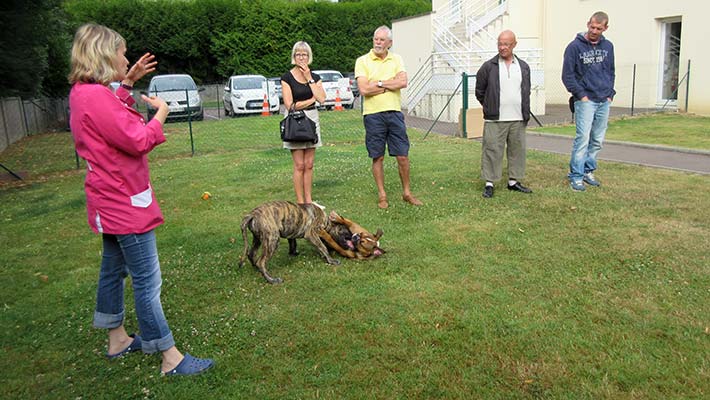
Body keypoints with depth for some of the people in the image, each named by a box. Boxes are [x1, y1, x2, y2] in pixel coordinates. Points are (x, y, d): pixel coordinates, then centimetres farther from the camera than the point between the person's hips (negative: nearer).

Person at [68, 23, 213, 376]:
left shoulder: (83, 93, 8)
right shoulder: (97, 96, -23)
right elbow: (139, 142, -24)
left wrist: (127, 83, 16)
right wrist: (160, 113, -8)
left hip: (111, 201, 11)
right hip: (125, 202, -11)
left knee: (113, 270, 21)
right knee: (148, 281, -5)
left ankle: (117, 339, 37)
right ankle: (171, 359, 5)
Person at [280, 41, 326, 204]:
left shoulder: (315, 77, 8)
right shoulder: (287, 77, -4)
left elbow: (321, 99, -8)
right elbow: (290, 105, -12)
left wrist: (309, 78, -8)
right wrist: (311, 99, -5)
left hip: (312, 119, 4)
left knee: (309, 165, 6)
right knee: (299, 165, -4)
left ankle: (308, 200, 14)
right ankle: (300, 202, 5)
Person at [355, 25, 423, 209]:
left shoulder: (396, 59, 10)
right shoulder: (362, 61, 1)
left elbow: (403, 82, -7)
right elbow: (364, 89, -12)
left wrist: (378, 83, -9)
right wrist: (390, 85, -6)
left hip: (394, 112, 2)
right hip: (373, 114, -2)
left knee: (402, 156, 5)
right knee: (377, 157, 6)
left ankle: (407, 192, 20)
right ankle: (382, 195, 18)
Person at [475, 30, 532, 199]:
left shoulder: (523, 67, 12)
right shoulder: (489, 67, -1)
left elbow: (526, 92, 20)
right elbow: (479, 91, 6)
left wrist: (525, 113, 15)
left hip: (518, 120, 4)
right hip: (495, 120, -4)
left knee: (517, 150, 9)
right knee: (492, 151, -3)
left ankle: (513, 181, 21)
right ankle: (489, 183, 5)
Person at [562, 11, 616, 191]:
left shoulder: (608, 46, 11)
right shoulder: (575, 46, -5)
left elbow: (611, 72, 20)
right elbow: (567, 75, -5)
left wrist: (610, 93, 9)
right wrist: (581, 95, -9)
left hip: (604, 102, 6)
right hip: (586, 101, -5)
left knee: (597, 141, 8)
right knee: (583, 139, -12)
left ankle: (588, 171, 20)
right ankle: (576, 176, -6)